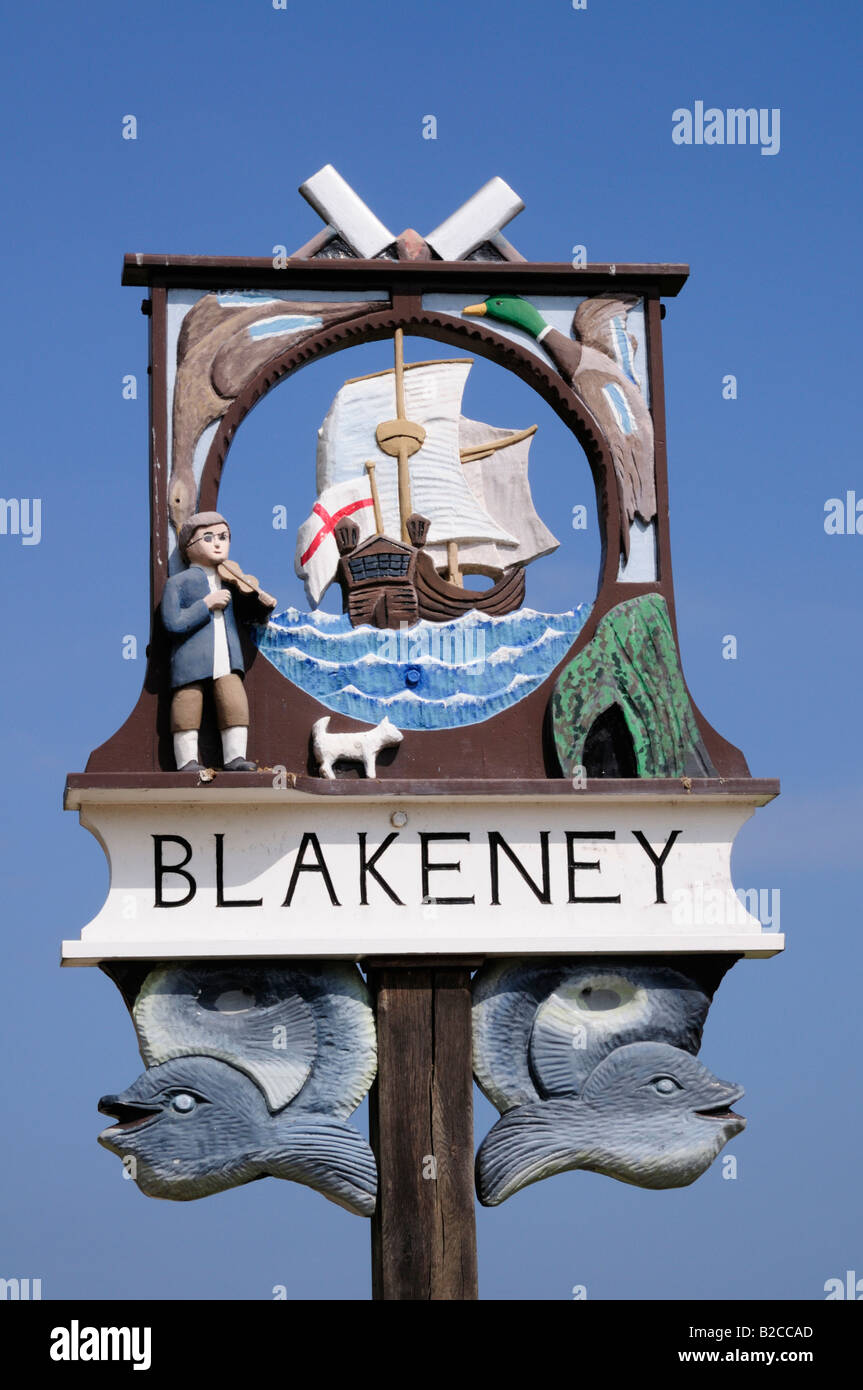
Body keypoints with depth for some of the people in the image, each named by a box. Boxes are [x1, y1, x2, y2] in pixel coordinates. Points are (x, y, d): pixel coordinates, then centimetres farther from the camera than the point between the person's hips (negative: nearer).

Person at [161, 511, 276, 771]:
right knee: (188, 706, -5)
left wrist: (263, 604, 8)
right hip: (191, 659, -4)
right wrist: (207, 604, -12)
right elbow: (173, 623, -12)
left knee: (234, 704, -4)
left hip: (227, 660, 4)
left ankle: (234, 757, 3)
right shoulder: (178, 583, 0)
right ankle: (186, 761, 2)